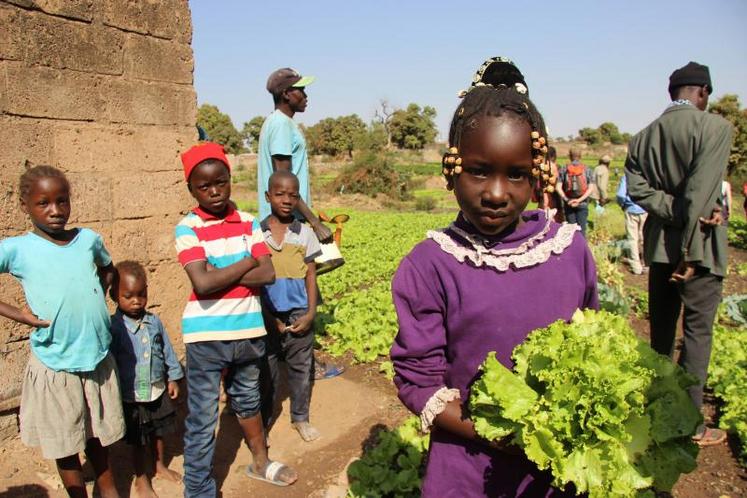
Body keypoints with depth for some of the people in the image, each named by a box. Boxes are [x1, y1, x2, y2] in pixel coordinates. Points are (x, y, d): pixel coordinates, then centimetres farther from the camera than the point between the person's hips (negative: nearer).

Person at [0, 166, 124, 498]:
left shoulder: (89, 239, 0)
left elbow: (107, 269, 21)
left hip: (99, 358, 3)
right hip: (55, 365, -3)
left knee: (99, 435, 21)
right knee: (66, 445, 13)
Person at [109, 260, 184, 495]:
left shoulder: (154, 321, -3)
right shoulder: (114, 327, -18)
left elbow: (167, 350, 7)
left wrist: (173, 378, 10)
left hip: (159, 390, 4)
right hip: (132, 396, -4)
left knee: (158, 432, 23)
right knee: (138, 440, 12)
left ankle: (160, 465, 46)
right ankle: (141, 478, 32)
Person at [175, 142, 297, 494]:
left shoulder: (248, 222, 2)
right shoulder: (187, 228, -9)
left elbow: (268, 274, -7)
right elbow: (202, 283, -21)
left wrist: (219, 274, -16)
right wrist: (246, 263, -10)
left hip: (248, 331, 4)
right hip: (206, 337, -4)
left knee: (247, 402, 25)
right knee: (202, 422, 6)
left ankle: (260, 463, 46)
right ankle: (198, 491, 23)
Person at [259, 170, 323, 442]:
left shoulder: (304, 232, -1)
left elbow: (310, 276, 2)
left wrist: (310, 313, -6)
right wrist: (270, 317, -8)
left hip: (298, 313, 1)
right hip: (267, 315, -1)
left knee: (301, 367, 12)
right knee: (266, 369, 11)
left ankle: (300, 417, 30)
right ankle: (263, 420, 28)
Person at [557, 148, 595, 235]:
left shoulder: (563, 169, 2)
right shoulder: (587, 169, 2)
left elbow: (558, 187, -8)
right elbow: (591, 188, -7)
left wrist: (566, 199, -9)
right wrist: (579, 200, -11)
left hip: (568, 203, 0)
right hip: (582, 203, 0)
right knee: (581, 228, 3)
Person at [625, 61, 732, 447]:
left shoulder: (644, 136, 6)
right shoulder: (715, 127, -12)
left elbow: (637, 188, -5)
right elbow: (701, 191, -20)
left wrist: (675, 213, -12)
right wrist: (687, 251, -17)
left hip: (659, 245, 6)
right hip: (698, 246, -6)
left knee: (660, 329, 16)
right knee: (697, 332, 3)